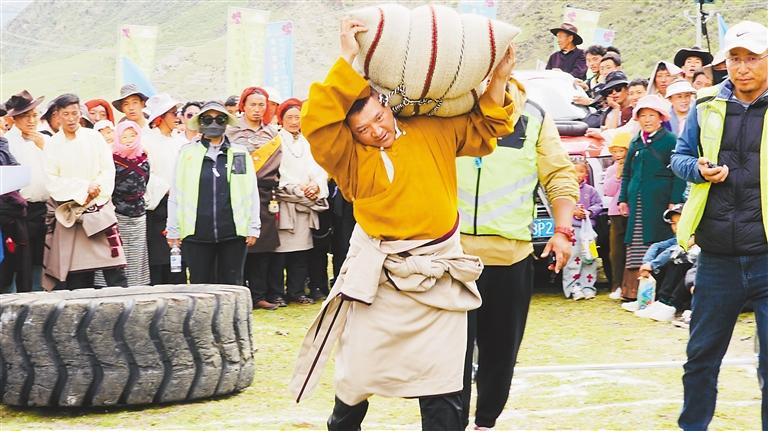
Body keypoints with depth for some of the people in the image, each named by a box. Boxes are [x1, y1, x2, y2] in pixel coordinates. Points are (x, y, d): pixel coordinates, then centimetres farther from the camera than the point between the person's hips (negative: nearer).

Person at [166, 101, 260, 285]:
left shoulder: (240, 153, 9)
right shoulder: (188, 152, 7)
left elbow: (252, 193, 9)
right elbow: (175, 194, 7)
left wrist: (253, 228, 3)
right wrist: (173, 231, 3)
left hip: (233, 233, 1)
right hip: (196, 233, 0)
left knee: (232, 286, 5)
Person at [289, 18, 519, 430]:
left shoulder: (435, 131, 4)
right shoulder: (349, 156, -7)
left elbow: (485, 127, 15)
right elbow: (316, 122, -25)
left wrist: (499, 78, -2)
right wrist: (347, 61, -27)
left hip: (440, 277, 2)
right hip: (380, 276, -2)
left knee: (442, 390, 4)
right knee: (357, 378, 8)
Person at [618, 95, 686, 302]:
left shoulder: (670, 140, 0)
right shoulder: (635, 143, 17)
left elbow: (678, 174, -4)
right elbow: (627, 173, 22)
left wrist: (675, 202, -11)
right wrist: (623, 199, 14)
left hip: (659, 200, -5)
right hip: (637, 202, 5)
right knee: (635, 246, 3)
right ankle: (633, 291, 5)